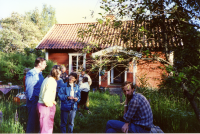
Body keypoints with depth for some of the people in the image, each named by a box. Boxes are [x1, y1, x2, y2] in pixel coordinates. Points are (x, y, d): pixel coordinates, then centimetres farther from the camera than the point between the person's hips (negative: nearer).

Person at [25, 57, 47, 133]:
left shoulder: (40, 73, 12)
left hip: (40, 101, 8)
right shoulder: (31, 73, -14)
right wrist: (32, 100, -16)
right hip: (33, 101, -8)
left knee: (38, 120, 17)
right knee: (32, 120, 2)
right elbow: (29, 89, -16)